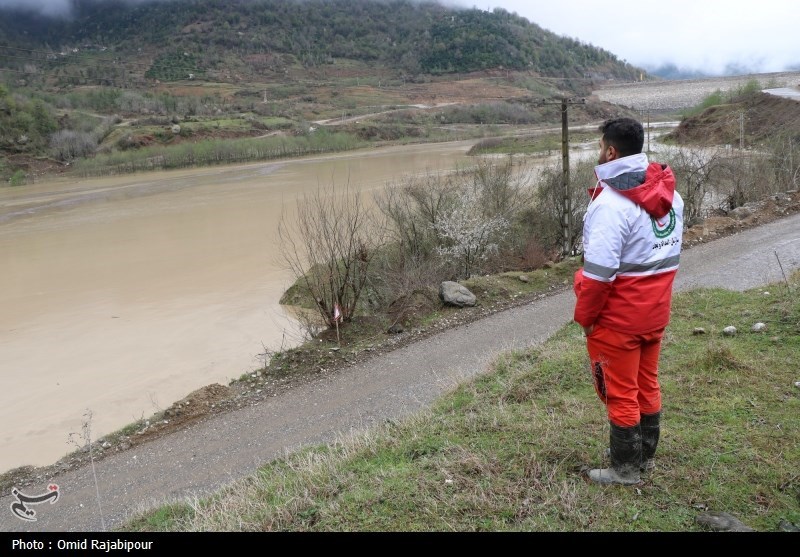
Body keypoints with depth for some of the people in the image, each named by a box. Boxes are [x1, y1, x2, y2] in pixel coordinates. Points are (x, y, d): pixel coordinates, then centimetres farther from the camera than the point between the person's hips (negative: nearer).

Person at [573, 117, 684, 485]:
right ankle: (645, 454, 38)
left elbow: (599, 272, -24)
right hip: (656, 311, 8)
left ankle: (626, 469, 22)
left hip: (618, 317, -8)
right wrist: (652, 295, 15)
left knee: (620, 392, 7)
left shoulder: (612, 201, -24)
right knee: (647, 385, 21)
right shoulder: (668, 193, 2)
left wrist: (585, 316, -11)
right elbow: (671, 254, 7)